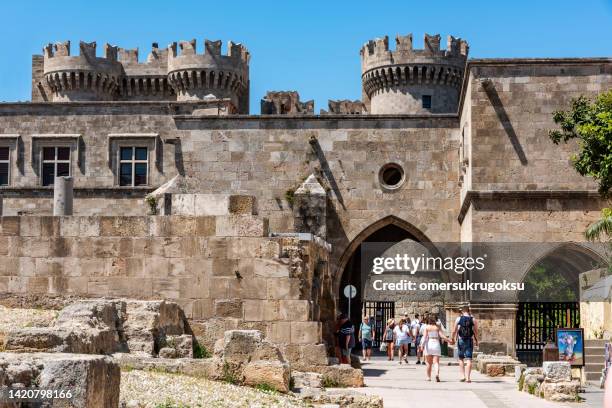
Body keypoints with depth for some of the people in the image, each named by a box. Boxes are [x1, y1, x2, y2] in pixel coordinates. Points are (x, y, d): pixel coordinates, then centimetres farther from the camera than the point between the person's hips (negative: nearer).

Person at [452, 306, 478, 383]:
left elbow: (454, 331, 2)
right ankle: (467, 377, -8)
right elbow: (476, 332, 1)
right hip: (470, 341, 0)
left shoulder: (458, 319, 0)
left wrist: (453, 339, 17)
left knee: (461, 359, 14)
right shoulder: (473, 320, 0)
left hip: (461, 340, 0)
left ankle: (463, 376, 8)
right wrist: (476, 341, 13)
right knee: (468, 359, -1)